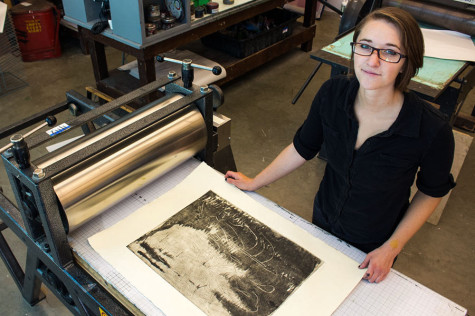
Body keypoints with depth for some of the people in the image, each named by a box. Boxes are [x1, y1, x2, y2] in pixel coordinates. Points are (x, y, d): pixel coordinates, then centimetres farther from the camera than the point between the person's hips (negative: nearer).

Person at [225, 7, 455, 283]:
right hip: (323, 220, 3)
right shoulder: (333, 93, -22)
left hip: (374, 247, -2)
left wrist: (391, 248, -13)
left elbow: (432, 191, -11)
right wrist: (254, 183, 2)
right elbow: (303, 147, -6)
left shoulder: (433, 130, -30)